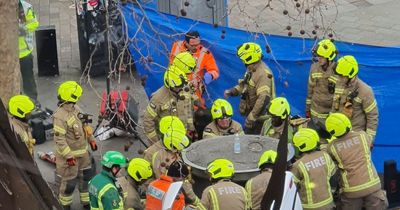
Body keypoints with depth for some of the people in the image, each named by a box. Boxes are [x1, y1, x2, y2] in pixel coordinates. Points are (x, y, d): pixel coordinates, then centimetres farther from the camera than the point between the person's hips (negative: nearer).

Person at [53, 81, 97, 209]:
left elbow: (85, 125, 16)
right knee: (69, 182, 4)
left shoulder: (75, 109, 1)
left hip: (83, 152, 9)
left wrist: (91, 140, 19)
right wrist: (68, 156, -25)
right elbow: (59, 139, -27)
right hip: (70, 154, -9)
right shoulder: (60, 116, -27)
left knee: (86, 177, 19)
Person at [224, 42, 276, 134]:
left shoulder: (263, 73, -25)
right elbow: (245, 85, 24)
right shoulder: (251, 69, 8)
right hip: (251, 111, 10)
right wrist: (231, 91, 5)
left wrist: (251, 117, -31)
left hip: (259, 116, -10)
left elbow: (263, 99, -32)